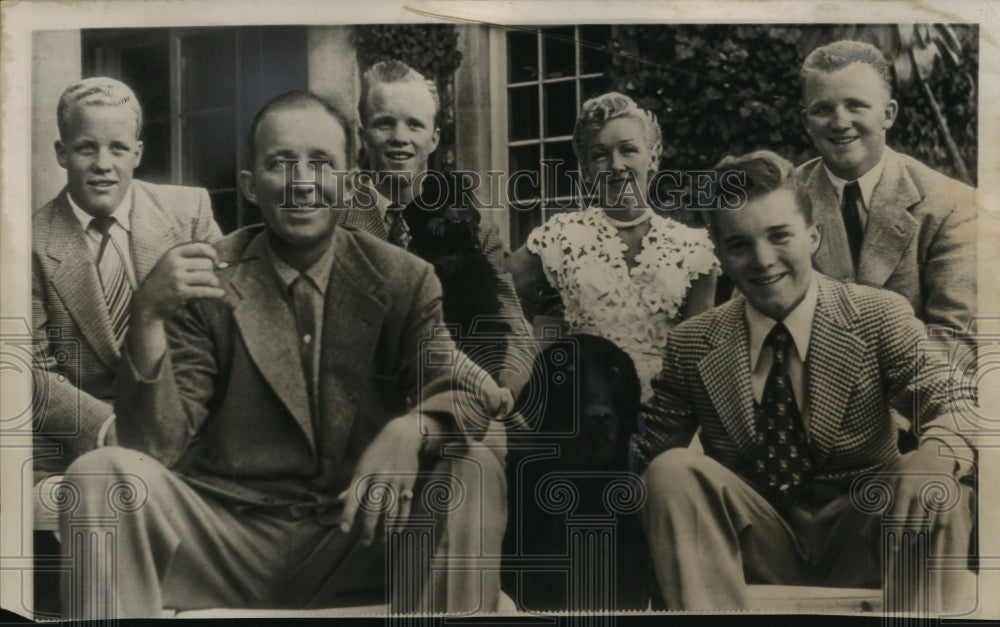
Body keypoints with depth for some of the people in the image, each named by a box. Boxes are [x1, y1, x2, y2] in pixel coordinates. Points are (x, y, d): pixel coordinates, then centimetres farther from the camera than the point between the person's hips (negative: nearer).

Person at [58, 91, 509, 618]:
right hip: (226, 538, 0)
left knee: (474, 471, -24)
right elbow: (158, 448, -5)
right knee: (98, 475, -23)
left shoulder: (403, 280, 2)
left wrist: (410, 431, -31)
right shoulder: (207, 282, -1)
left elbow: (473, 392, -7)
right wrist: (148, 321, -22)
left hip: (359, 541, 1)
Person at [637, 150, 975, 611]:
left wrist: (937, 454, -39)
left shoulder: (883, 318, -3)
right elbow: (651, 449, 0)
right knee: (671, 470, -25)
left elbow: (948, 403, -15)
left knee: (939, 495, -30)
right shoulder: (691, 344, -1)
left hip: (858, 543, -1)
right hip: (756, 547, 1)